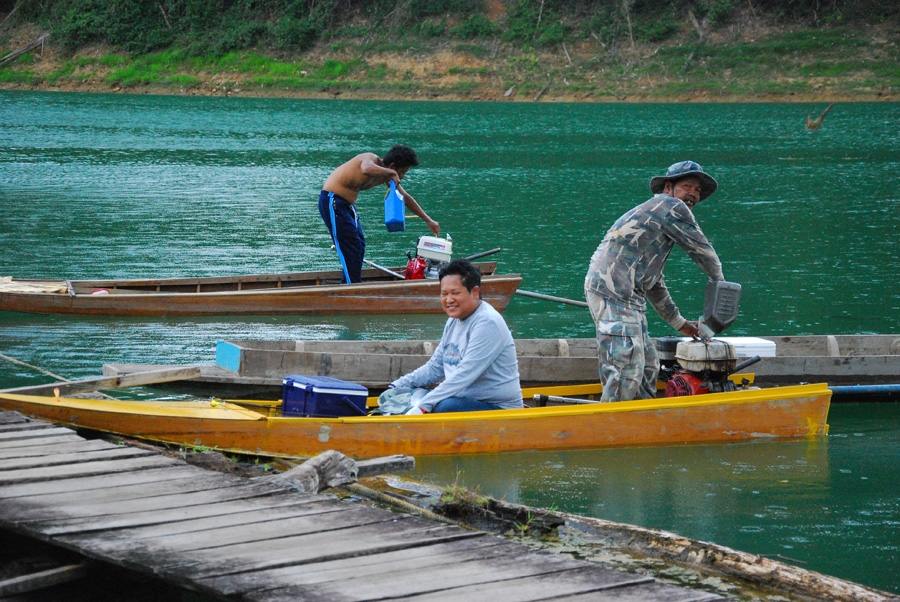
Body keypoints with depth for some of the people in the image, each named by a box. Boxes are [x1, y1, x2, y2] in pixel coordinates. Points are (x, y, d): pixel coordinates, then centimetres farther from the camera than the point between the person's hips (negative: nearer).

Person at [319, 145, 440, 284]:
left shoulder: (384, 173, 5)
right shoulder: (371, 159, -21)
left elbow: (405, 198, 17)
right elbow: (367, 169, -49)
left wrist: (428, 220, 18)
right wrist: (391, 173, -34)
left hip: (347, 203, 10)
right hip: (332, 200, -10)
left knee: (359, 245, 14)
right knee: (350, 250, -12)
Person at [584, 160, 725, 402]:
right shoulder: (671, 207, -1)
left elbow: (654, 284, 34)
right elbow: (702, 250, 4)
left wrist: (679, 323, 36)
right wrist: (719, 282, 23)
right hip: (614, 293, -11)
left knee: (647, 367, 14)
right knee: (627, 371, -16)